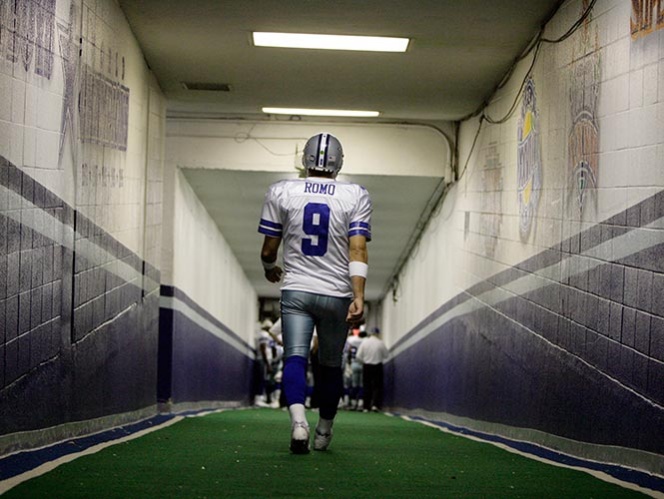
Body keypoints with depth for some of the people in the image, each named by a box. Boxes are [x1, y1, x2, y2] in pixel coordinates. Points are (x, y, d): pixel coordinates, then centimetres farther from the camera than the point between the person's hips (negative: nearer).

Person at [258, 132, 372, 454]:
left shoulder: (281, 192, -1)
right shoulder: (355, 197, -2)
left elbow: (268, 249, 5)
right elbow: (358, 250, -13)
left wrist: (269, 269, 26)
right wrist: (359, 296, -16)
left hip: (295, 292, -1)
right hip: (336, 294, 1)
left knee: (295, 357, -6)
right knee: (331, 365, 16)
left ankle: (298, 420, -32)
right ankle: (324, 433, 28)